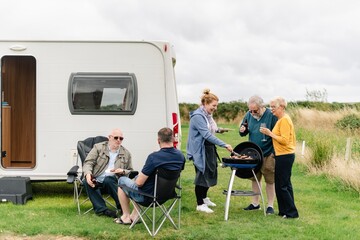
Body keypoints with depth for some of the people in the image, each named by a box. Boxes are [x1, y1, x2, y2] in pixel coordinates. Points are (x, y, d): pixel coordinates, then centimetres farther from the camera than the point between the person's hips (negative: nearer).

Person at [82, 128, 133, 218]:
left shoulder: (126, 153, 16)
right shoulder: (98, 147, 9)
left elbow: (130, 171, 22)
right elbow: (88, 162, 2)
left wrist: (123, 171, -4)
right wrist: (88, 174, -20)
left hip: (112, 180, 0)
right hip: (96, 180, 0)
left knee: (108, 180, -36)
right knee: (87, 181, -34)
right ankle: (102, 209, -30)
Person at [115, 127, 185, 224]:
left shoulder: (154, 157, -28)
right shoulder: (181, 156, -8)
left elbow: (139, 183, -23)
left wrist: (137, 178, 2)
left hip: (147, 196, -7)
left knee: (121, 180, 19)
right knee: (137, 176, 32)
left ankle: (126, 217, 25)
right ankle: (134, 215, 31)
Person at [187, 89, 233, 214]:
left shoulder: (208, 115, 9)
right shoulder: (197, 116, -21)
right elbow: (207, 135, -28)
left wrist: (218, 130, 4)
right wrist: (225, 145, -31)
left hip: (210, 149, 9)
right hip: (200, 150, -9)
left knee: (210, 173, 17)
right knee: (202, 175, -2)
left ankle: (204, 197, 35)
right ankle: (200, 204, 10)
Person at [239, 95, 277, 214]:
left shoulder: (271, 116, -14)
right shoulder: (249, 115, 2)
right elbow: (243, 133, 14)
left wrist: (274, 152, -15)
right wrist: (242, 131, -11)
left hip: (268, 154, -5)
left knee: (270, 180, 4)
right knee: (254, 179, 14)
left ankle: (270, 205, 15)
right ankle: (255, 203, 27)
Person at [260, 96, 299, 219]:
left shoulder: (284, 120, -16)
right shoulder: (282, 119, 14)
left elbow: (284, 140, -23)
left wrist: (270, 133, -18)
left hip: (284, 156, -10)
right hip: (283, 155, 10)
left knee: (281, 185, -5)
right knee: (285, 184, 14)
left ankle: (291, 212, 1)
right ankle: (284, 211, 21)